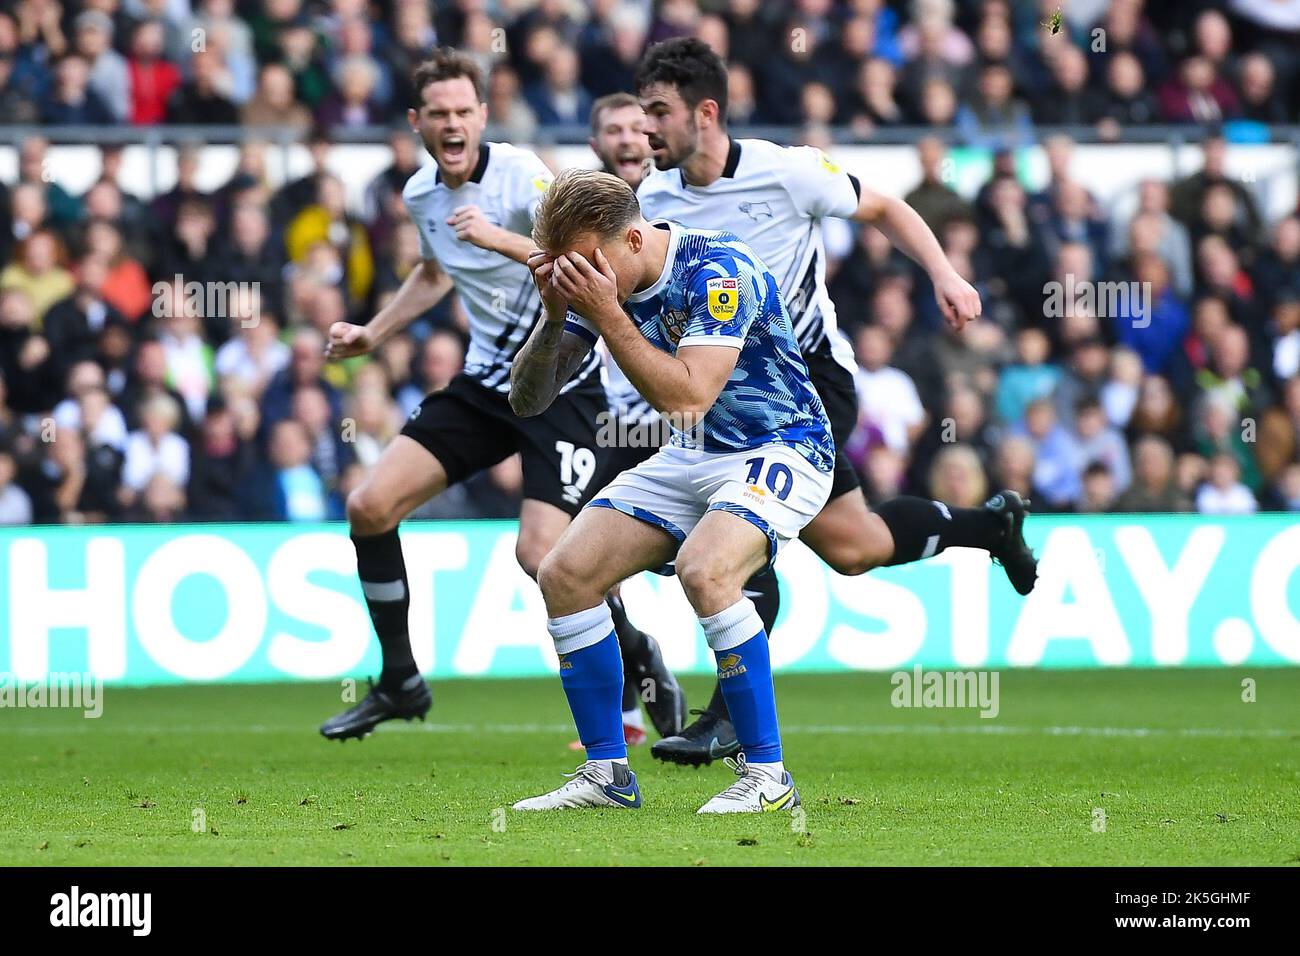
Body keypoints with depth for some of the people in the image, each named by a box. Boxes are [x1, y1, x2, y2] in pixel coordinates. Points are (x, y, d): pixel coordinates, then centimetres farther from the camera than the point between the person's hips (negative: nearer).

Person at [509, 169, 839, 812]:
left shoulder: (718, 270, -24)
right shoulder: (598, 278, -3)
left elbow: (688, 395, -33)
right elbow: (528, 400, -2)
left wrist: (606, 314, -33)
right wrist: (555, 316, -19)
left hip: (780, 447, -8)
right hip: (689, 457, 8)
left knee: (703, 570, -34)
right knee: (563, 575, -5)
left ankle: (767, 776, -23)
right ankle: (608, 775, 6)